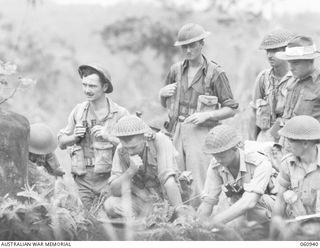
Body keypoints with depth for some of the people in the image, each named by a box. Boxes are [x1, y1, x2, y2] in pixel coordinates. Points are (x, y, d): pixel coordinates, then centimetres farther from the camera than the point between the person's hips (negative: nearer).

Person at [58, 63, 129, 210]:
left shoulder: (119, 114, -4)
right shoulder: (79, 110, 8)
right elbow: (61, 143, 13)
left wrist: (109, 137, -21)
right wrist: (74, 137, -7)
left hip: (108, 178, -4)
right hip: (83, 180, 4)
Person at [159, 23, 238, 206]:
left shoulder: (215, 73, -2)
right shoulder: (176, 70, 12)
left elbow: (231, 109, -1)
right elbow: (165, 104, 23)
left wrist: (207, 115, -14)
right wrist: (162, 93, 2)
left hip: (200, 131, -5)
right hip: (177, 130, 5)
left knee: (198, 187, -10)